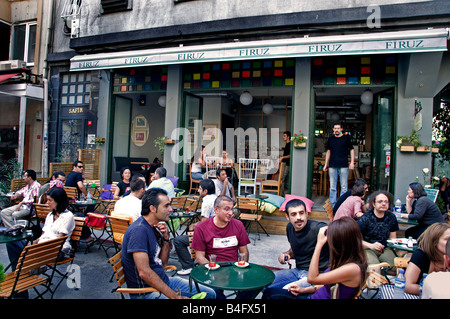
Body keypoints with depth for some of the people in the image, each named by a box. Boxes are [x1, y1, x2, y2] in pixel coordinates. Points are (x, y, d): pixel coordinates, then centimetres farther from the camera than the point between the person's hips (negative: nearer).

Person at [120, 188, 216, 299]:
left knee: (210, 294, 8)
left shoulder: (154, 227, 8)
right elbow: (144, 272, -26)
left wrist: (166, 239, -4)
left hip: (164, 281, 9)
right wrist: (175, 296, -21)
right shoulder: (139, 230, -21)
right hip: (146, 292, -9)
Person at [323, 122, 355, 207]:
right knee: (332, 187, 5)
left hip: (343, 165, -2)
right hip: (332, 166, 2)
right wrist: (326, 164, 16)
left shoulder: (346, 138, 4)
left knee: (344, 187, 1)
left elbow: (351, 150, 7)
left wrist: (352, 162, -2)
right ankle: (332, 205, 13)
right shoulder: (330, 139, 11)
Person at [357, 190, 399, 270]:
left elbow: (393, 238, 15)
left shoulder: (391, 217, 6)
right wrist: (371, 245, -23)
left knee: (395, 267, -23)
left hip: (385, 248, 4)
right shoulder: (365, 218, -10)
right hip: (367, 249, -4)